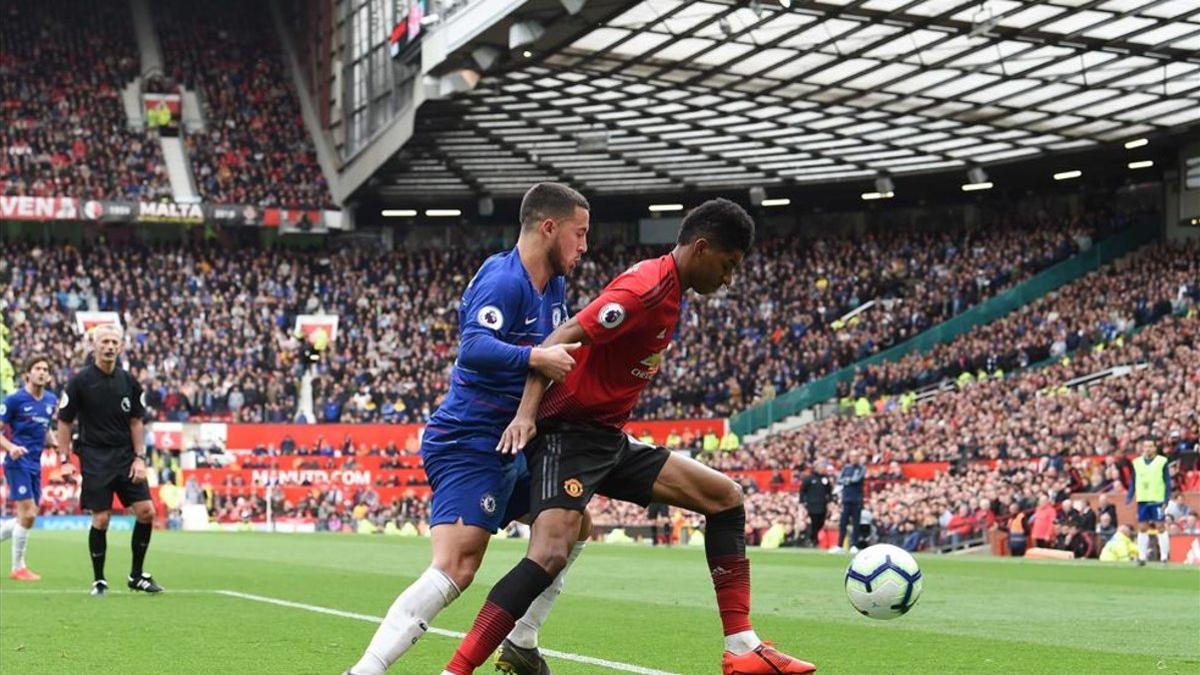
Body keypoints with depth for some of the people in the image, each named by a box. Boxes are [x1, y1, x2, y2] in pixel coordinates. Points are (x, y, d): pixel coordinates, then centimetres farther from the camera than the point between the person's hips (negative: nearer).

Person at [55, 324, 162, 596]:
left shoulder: (129, 382, 6)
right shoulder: (79, 381, -5)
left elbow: (136, 422, 10)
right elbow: (64, 422, -1)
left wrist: (139, 458, 2)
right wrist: (65, 461, -6)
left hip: (126, 455, 4)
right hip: (94, 458, -4)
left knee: (146, 511, -4)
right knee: (101, 519, -6)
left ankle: (137, 575, 10)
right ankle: (99, 581, 10)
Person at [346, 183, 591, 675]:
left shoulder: (553, 285, 13)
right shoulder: (503, 279, -17)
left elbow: (559, 349, 27)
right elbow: (474, 347, -31)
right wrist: (534, 358, -46)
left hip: (508, 448, 10)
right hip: (469, 445, -10)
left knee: (574, 527, 18)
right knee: (455, 569, -22)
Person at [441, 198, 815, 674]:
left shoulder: (667, 290, 13)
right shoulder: (648, 288, -17)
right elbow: (561, 339, -24)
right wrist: (527, 414, -33)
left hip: (609, 439, 10)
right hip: (569, 434, -10)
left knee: (724, 496, 7)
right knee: (551, 553, -26)